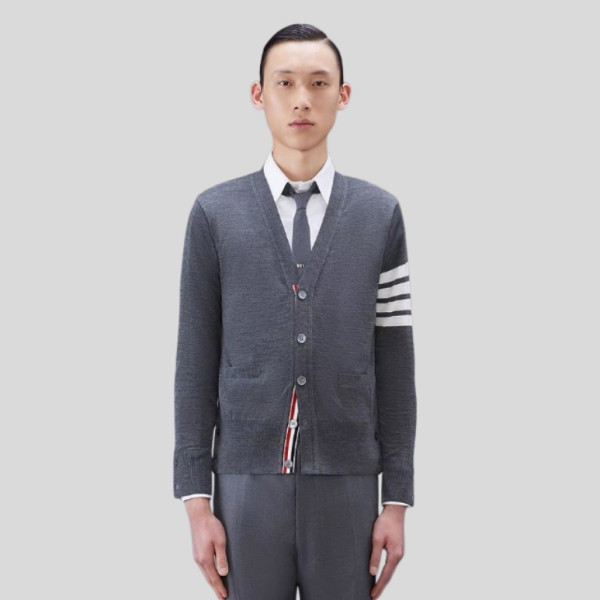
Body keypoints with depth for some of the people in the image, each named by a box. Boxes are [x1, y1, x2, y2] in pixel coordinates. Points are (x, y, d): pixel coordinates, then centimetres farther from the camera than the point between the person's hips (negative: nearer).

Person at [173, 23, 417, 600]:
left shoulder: (380, 214, 4)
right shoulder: (214, 213, 2)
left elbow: (394, 362, 5)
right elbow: (196, 359, 2)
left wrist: (397, 500, 2)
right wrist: (196, 501, -3)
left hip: (346, 486, 1)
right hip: (246, 483, -1)